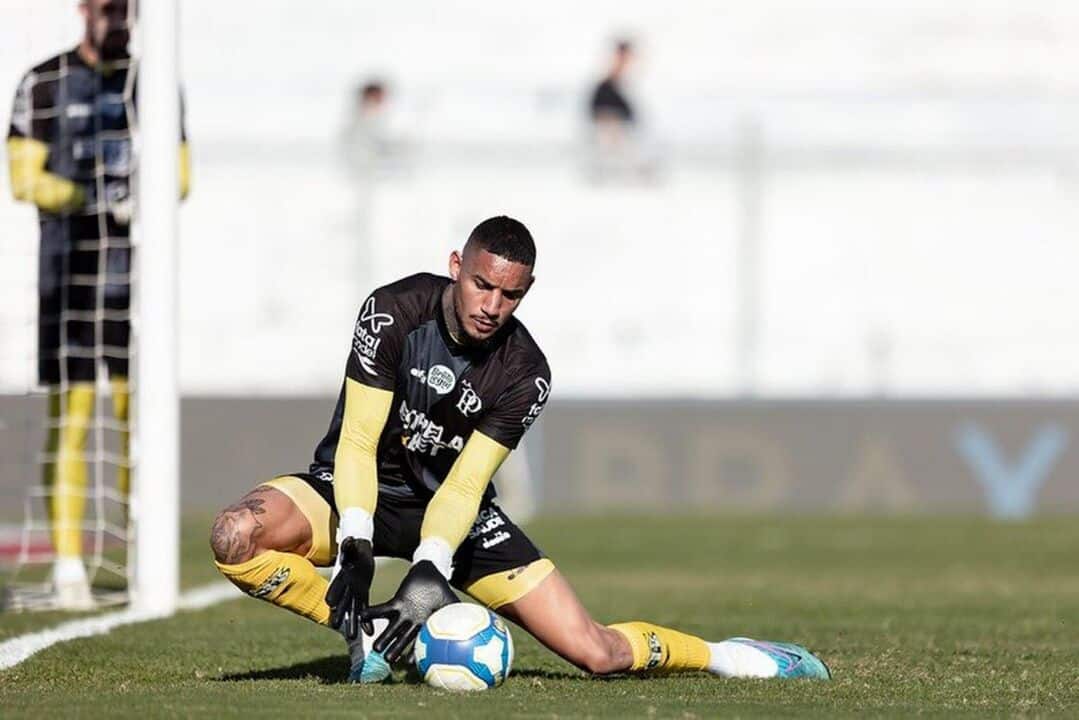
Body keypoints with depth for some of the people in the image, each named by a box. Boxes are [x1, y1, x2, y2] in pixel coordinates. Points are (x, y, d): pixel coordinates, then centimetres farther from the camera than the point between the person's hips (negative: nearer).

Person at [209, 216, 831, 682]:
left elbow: (465, 484, -20)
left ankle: (724, 655, 16)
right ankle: (368, 628, -17)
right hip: (357, 495, 0)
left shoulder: (525, 375, -15)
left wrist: (428, 573, -36)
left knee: (593, 650, -9)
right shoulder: (394, 312, -19)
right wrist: (354, 550, -33)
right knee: (237, 536, -34)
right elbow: (358, 441, -21)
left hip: (454, 513, 0)